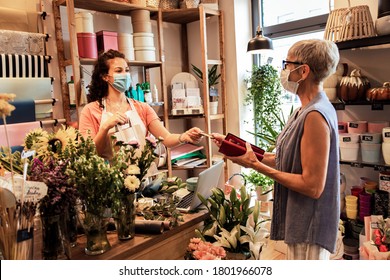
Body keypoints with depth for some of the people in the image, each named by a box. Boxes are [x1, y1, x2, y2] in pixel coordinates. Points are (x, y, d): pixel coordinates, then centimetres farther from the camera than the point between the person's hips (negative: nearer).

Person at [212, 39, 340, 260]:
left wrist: (256, 165, -20)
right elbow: (286, 159, 8)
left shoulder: (315, 115, -23)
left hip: (309, 229, -9)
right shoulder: (305, 111, 7)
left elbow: (312, 186, -25)